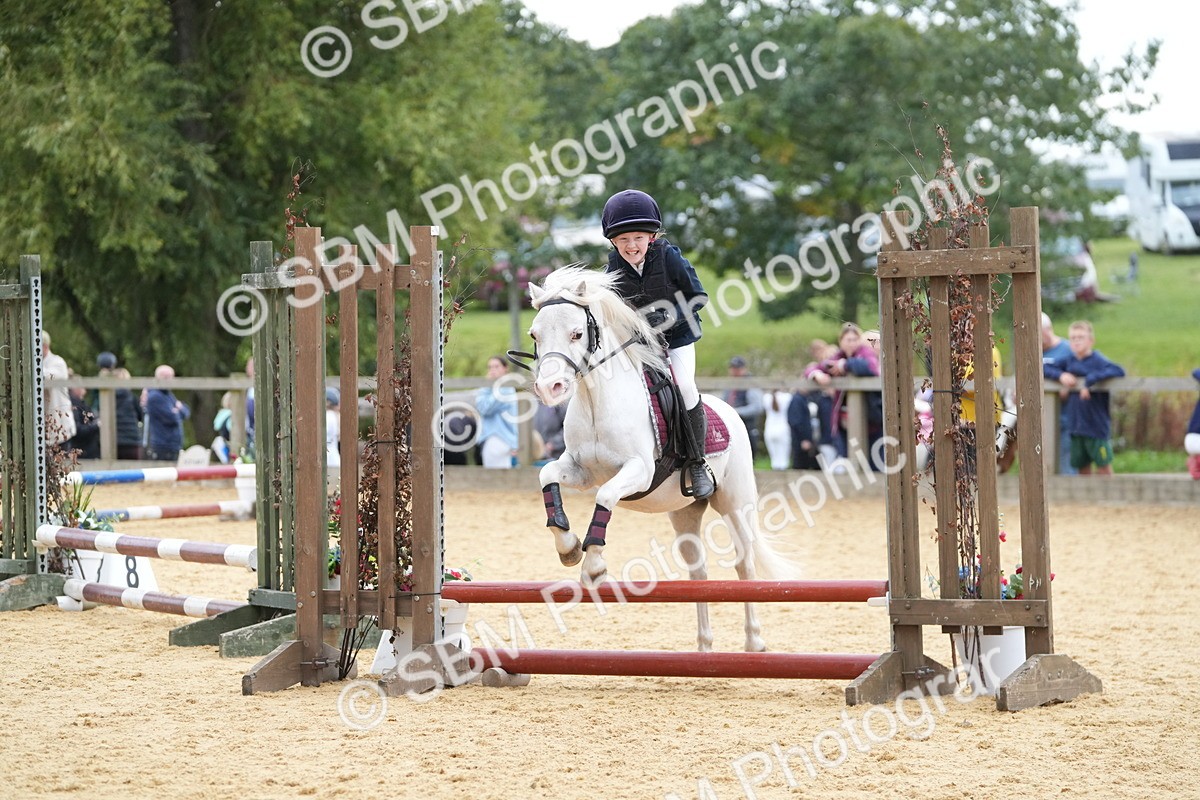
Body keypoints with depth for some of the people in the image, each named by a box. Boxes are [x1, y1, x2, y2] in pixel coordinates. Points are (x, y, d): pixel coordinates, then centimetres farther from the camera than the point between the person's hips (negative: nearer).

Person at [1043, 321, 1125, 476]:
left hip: (1097, 425, -6)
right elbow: (1044, 368, 13)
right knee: (1082, 468, 12)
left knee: (1104, 467, 1)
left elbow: (1118, 371, -26)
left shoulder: (1097, 361, -10)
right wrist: (1060, 375, -7)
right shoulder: (1069, 361, 7)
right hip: (1076, 425, 6)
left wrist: (1090, 380, -28)